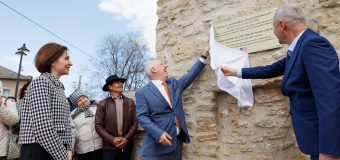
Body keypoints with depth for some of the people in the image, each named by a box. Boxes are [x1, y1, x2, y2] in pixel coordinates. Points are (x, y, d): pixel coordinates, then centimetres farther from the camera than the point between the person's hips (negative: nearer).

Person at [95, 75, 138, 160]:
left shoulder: (130, 102, 6)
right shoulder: (103, 104, 0)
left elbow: (135, 123, 3)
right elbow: (98, 126, -3)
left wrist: (126, 139, -8)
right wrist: (112, 139, -11)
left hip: (127, 145, 2)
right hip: (109, 146, -2)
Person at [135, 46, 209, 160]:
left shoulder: (173, 83, 14)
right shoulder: (142, 92, -5)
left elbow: (190, 75, 17)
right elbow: (142, 116, -12)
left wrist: (204, 55, 17)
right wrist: (158, 133, -25)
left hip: (177, 140, 6)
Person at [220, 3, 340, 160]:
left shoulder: (313, 44, -22)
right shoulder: (298, 49, 10)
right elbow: (269, 70, 20)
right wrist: (234, 72, 24)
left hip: (324, 137, -9)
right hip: (315, 131, 9)